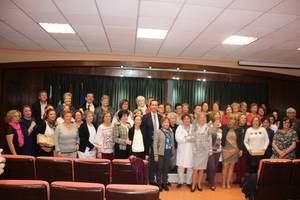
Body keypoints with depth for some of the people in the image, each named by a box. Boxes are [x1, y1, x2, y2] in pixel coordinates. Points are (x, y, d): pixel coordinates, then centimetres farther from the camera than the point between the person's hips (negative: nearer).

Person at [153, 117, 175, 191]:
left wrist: (173, 153, 8)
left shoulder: (171, 132, 8)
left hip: (169, 154, 4)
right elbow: (155, 144, -7)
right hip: (161, 154, -3)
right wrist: (156, 154, -11)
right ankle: (159, 184, 18)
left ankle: (165, 183, 24)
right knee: (160, 169, 5)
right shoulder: (158, 131, -5)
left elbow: (172, 143, 10)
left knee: (166, 169, 11)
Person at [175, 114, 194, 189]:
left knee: (190, 167, 4)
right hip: (182, 150, -1)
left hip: (191, 150, 1)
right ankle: (180, 181, 18)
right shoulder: (179, 127, 3)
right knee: (180, 166, 2)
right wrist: (186, 140, -16)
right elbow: (178, 138, -9)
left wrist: (193, 139, -19)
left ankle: (189, 182, 20)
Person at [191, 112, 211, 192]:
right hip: (196, 150, -1)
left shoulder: (207, 127, 4)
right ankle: (193, 185, 7)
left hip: (205, 150, 2)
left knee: (202, 168, 7)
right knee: (195, 168, -3)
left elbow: (210, 139, 5)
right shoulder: (194, 126, 0)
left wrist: (210, 150, 1)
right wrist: (194, 149, -9)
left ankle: (199, 184, 20)